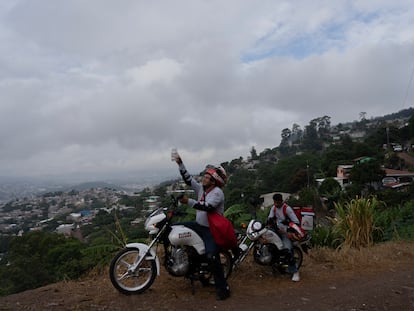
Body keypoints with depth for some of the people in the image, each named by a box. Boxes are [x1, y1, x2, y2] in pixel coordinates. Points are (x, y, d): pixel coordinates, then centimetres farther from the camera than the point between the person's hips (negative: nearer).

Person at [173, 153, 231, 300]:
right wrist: (180, 163, -6)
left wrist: (189, 201, -40)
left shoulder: (217, 192, -20)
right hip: (198, 225, 9)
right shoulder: (201, 187, 4)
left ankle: (223, 288, -11)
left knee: (212, 256, -24)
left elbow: (207, 207, -34)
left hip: (212, 230, -8)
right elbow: (188, 179, 1)